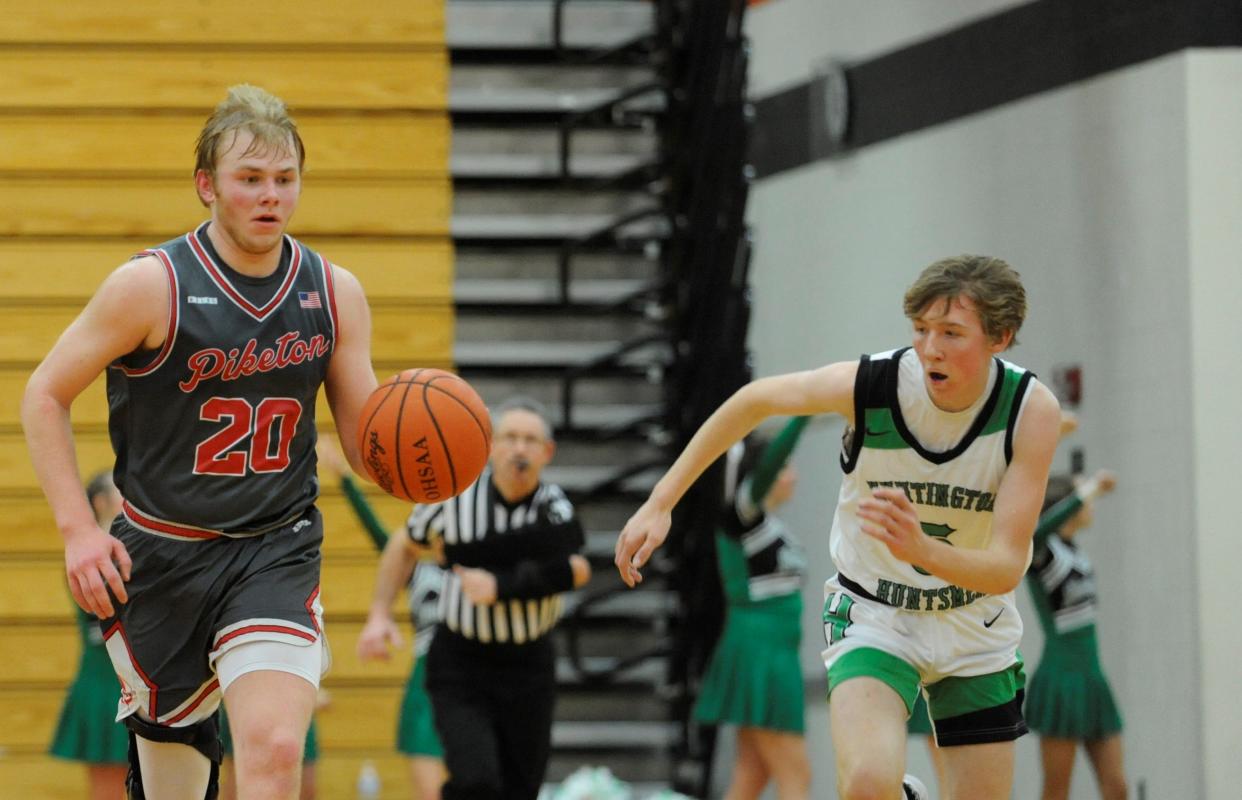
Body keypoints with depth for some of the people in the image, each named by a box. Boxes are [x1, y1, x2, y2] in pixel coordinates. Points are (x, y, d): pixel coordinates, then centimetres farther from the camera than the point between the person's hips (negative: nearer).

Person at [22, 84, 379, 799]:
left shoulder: (334, 293, 1)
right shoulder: (151, 285, -10)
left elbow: (366, 441, 7)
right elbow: (45, 396, -3)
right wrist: (78, 528, -12)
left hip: (278, 551, 1)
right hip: (160, 551, -1)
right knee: (173, 739, 9)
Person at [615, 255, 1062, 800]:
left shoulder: (1032, 410, -20)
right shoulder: (870, 384, -22)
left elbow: (1007, 567, -25)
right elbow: (755, 400, -2)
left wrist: (922, 549, -45)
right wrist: (660, 503, -2)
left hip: (977, 629, 2)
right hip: (873, 616, -2)